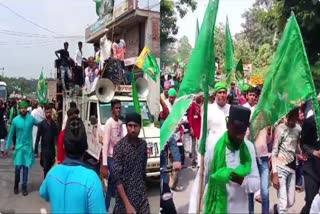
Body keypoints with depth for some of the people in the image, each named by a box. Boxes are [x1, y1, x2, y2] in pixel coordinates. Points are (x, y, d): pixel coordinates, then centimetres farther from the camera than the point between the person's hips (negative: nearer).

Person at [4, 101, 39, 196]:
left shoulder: (31, 118, -5)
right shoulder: (15, 120, -5)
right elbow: (11, 134, 2)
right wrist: (7, 147, 4)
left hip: (28, 147, 0)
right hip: (19, 146, 0)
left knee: (26, 167, 6)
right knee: (18, 167, 0)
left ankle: (24, 186, 19)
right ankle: (16, 185, 24)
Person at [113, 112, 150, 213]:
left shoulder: (143, 144, 1)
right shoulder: (119, 147, -15)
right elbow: (117, 178, -17)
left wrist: (143, 187, 16)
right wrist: (127, 204, -22)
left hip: (142, 195, 4)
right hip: (125, 195, -4)